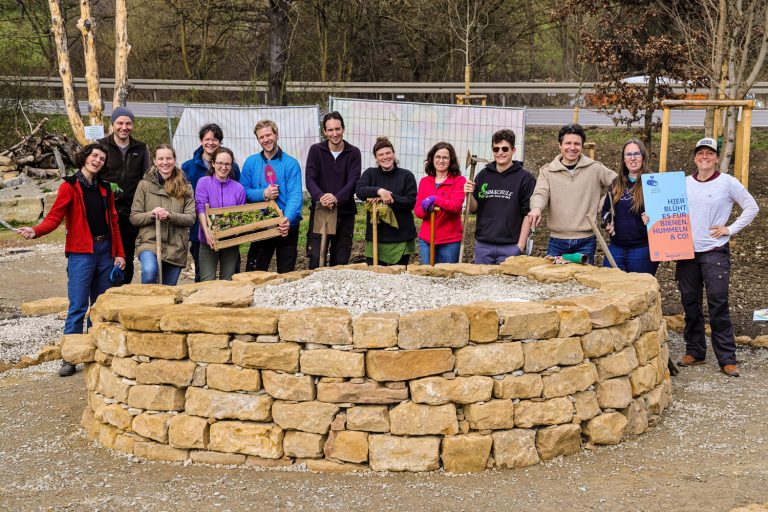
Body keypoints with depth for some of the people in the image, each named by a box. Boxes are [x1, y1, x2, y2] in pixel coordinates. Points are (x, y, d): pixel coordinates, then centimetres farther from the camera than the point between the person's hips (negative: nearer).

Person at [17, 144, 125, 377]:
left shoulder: (105, 188, 14)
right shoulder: (70, 186, -1)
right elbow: (55, 216, -9)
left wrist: (119, 253, 8)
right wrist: (36, 231, -29)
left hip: (105, 252, 5)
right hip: (81, 253, -5)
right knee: (78, 306, -6)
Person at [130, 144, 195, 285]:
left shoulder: (185, 187, 9)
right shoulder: (145, 185, 5)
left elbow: (191, 218, 1)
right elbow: (134, 218, 4)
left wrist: (170, 215, -17)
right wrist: (152, 214, -16)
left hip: (176, 247, 2)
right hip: (149, 242, -2)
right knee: (149, 271, -33)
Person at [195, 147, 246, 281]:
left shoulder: (239, 188, 5)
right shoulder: (204, 182, -1)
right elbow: (200, 208, -11)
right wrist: (207, 231, -26)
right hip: (209, 240, -2)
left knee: (228, 281, 8)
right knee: (207, 282, -5)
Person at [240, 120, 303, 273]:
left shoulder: (291, 163, -4)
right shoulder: (251, 163, 5)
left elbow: (295, 195, -13)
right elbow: (244, 191, 3)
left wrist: (288, 218, -30)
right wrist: (263, 194, -15)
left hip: (287, 226, -1)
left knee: (286, 273, 9)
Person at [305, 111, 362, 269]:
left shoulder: (353, 153, 3)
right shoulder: (315, 150, 2)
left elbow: (353, 182, -8)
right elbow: (310, 179, -7)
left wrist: (337, 198, -27)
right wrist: (320, 196, -28)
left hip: (345, 213, 1)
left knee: (340, 261, 6)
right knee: (316, 259, -7)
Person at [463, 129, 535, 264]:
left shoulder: (524, 178, -2)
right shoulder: (483, 175, 8)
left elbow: (527, 214, -3)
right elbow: (473, 208, 13)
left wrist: (520, 246, -8)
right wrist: (469, 195, -8)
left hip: (510, 247, -3)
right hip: (483, 245, 3)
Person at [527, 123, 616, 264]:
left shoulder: (595, 169, 3)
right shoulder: (547, 171, 5)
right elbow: (540, 193, -8)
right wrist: (536, 207, -30)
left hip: (585, 241, -1)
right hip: (557, 240, 1)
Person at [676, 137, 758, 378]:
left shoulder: (727, 182, -3)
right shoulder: (684, 183, 8)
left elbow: (751, 207, 3)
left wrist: (730, 229, -3)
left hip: (715, 252, -4)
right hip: (687, 251, 4)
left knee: (718, 306, -6)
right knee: (690, 304, 9)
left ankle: (727, 359, 0)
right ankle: (694, 351, 21)